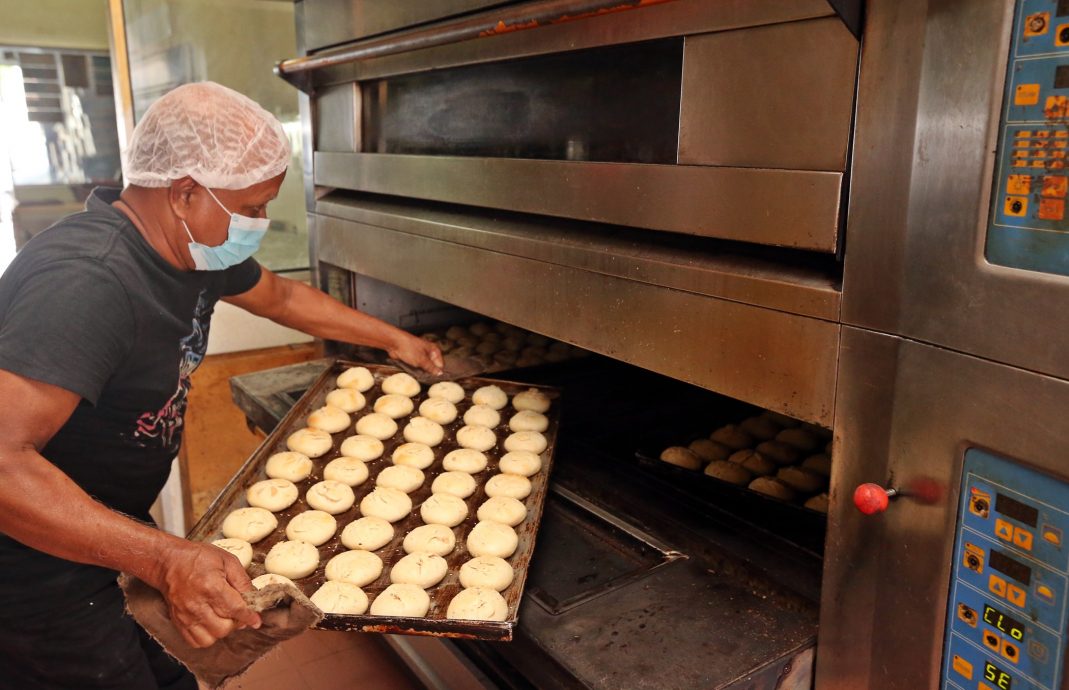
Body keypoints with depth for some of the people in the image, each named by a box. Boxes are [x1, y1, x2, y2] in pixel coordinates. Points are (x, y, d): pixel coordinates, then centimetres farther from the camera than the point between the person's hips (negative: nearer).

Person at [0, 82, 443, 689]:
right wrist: (166, 561, -43)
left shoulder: (199, 248, -2)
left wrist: (394, 339, 19)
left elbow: (281, 297, 17)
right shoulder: (88, 280, -32)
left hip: (108, 532, 8)